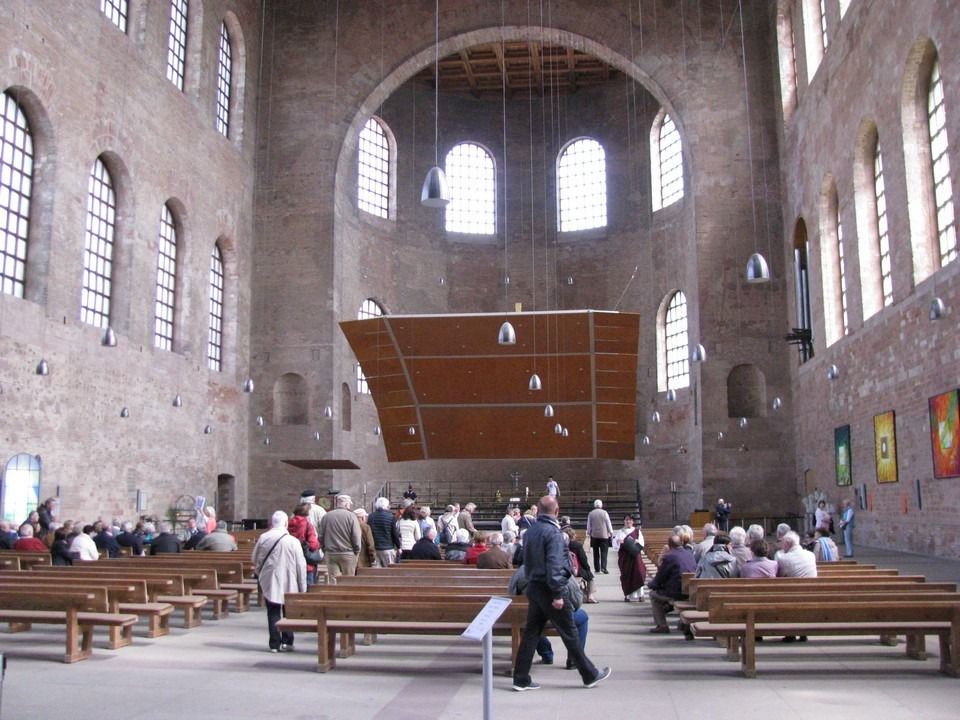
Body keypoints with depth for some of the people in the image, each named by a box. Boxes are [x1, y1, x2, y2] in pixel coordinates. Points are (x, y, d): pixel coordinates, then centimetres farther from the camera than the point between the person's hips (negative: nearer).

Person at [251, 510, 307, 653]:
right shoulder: (293, 541, -11)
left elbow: (255, 560, 6)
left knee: (273, 612, 9)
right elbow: (301, 565, -7)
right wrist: (302, 587, 2)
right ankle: (287, 642, 11)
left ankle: (275, 643, 8)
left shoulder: (263, 538, -5)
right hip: (289, 584, -1)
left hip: (269, 582, 1)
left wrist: (259, 575, 24)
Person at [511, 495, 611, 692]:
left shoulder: (530, 531, 9)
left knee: (531, 633, 10)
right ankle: (590, 675, 16)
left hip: (533, 588, 8)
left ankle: (521, 679, 11)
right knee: (570, 634, 4)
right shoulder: (553, 532, -16)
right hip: (549, 589, -8)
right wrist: (558, 594, -20)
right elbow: (554, 565, -22)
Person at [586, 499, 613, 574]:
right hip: (604, 535, -2)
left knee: (596, 552, 9)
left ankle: (597, 568, 11)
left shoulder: (591, 514, 0)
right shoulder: (604, 513, -5)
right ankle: (603, 567, -14)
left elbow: (588, 525, 6)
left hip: (594, 535, 2)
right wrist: (611, 532, 9)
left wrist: (588, 533, 17)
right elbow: (608, 523, -1)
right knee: (604, 552, -2)